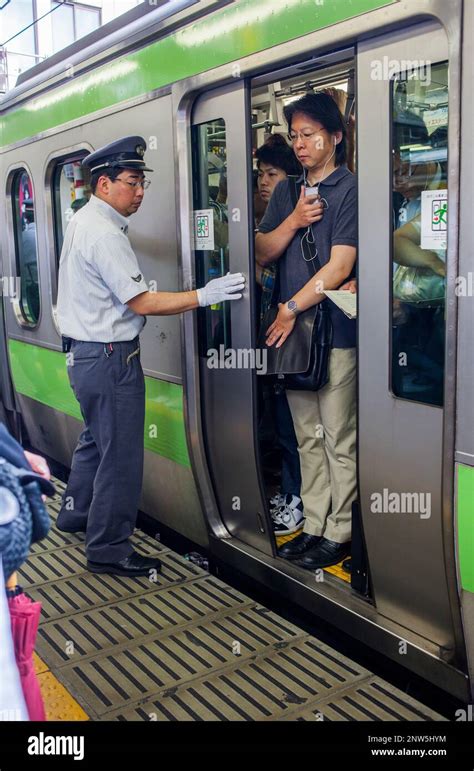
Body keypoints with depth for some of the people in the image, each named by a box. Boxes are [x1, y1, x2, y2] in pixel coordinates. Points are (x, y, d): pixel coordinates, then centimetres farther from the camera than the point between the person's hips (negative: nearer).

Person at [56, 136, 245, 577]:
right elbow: (142, 302, -22)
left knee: (96, 439, 26)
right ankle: (108, 550, 12)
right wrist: (204, 296, -22)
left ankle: (76, 515, 42)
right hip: (109, 358, -11)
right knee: (120, 455, 0)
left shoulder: (83, 222, 12)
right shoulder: (104, 235, -19)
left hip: (84, 353, 11)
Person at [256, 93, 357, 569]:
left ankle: (339, 534, 12)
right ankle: (314, 525, 23)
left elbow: (340, 266, -13)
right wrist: (293, 221, -5)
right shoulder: (286, 192, 15)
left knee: (339, 439, 1)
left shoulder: (349, 189, -6)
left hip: (334, 331, -7)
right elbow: (262, 253, 11)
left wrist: (291, 308, -10)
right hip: (290, 331, 7)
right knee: (308, 437, 13)